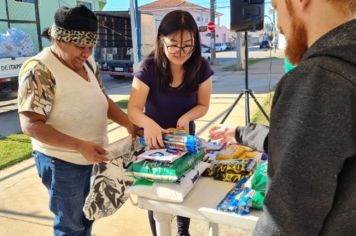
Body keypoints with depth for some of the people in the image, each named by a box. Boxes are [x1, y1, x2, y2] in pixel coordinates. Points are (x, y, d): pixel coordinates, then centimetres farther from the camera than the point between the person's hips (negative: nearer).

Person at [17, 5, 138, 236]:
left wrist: (129, 124, 0)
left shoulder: (87, 62, 3)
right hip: (62, 162, -7)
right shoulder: (39, 70, -21)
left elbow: (102, 98, 12)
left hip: (94, 156, 7)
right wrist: (79, 145, -30)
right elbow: (31, 124, -23)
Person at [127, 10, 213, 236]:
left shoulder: (201, 68, -17)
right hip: (155, 140, -2)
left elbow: (203, 105, -8)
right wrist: (148, 124, -49)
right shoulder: (149, 68, -24)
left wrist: (186, 117, -31)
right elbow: (134, 109, -27)